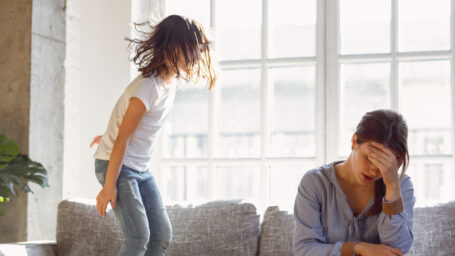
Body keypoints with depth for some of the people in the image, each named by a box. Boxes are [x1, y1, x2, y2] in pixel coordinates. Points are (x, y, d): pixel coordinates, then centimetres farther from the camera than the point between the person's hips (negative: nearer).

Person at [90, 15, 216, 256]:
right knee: (139, 236, -17)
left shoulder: (171, 81, 2)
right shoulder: (149, 88, -25)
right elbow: (122, 139, -24)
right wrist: (109, 186, -22)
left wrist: (111, 135, 28)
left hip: (141, 169, 9)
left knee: (162, 234, 3)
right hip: (116, 164, -9)